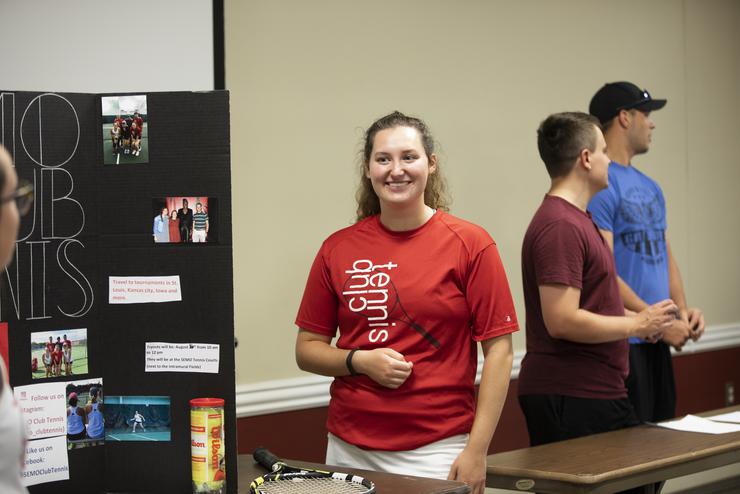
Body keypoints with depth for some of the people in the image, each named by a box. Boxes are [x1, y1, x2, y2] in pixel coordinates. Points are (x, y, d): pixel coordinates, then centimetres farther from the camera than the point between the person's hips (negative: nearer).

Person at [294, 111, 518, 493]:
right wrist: (359, 361, -11)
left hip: (437, 452, -2)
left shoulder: (470, 244, -4)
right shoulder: (338, 249, 3)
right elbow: (307, 348, 9)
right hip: (350, 451, 2)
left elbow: (498, 349, -5)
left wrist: (477, 450, -10)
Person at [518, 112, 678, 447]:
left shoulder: (576, 219, 17)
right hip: (572, 398, -11)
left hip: (596, 392, 11)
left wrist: (640, 320, 15)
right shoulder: (560, 226, -18)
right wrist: (636, 325, -13)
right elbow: (562, 322, -24)